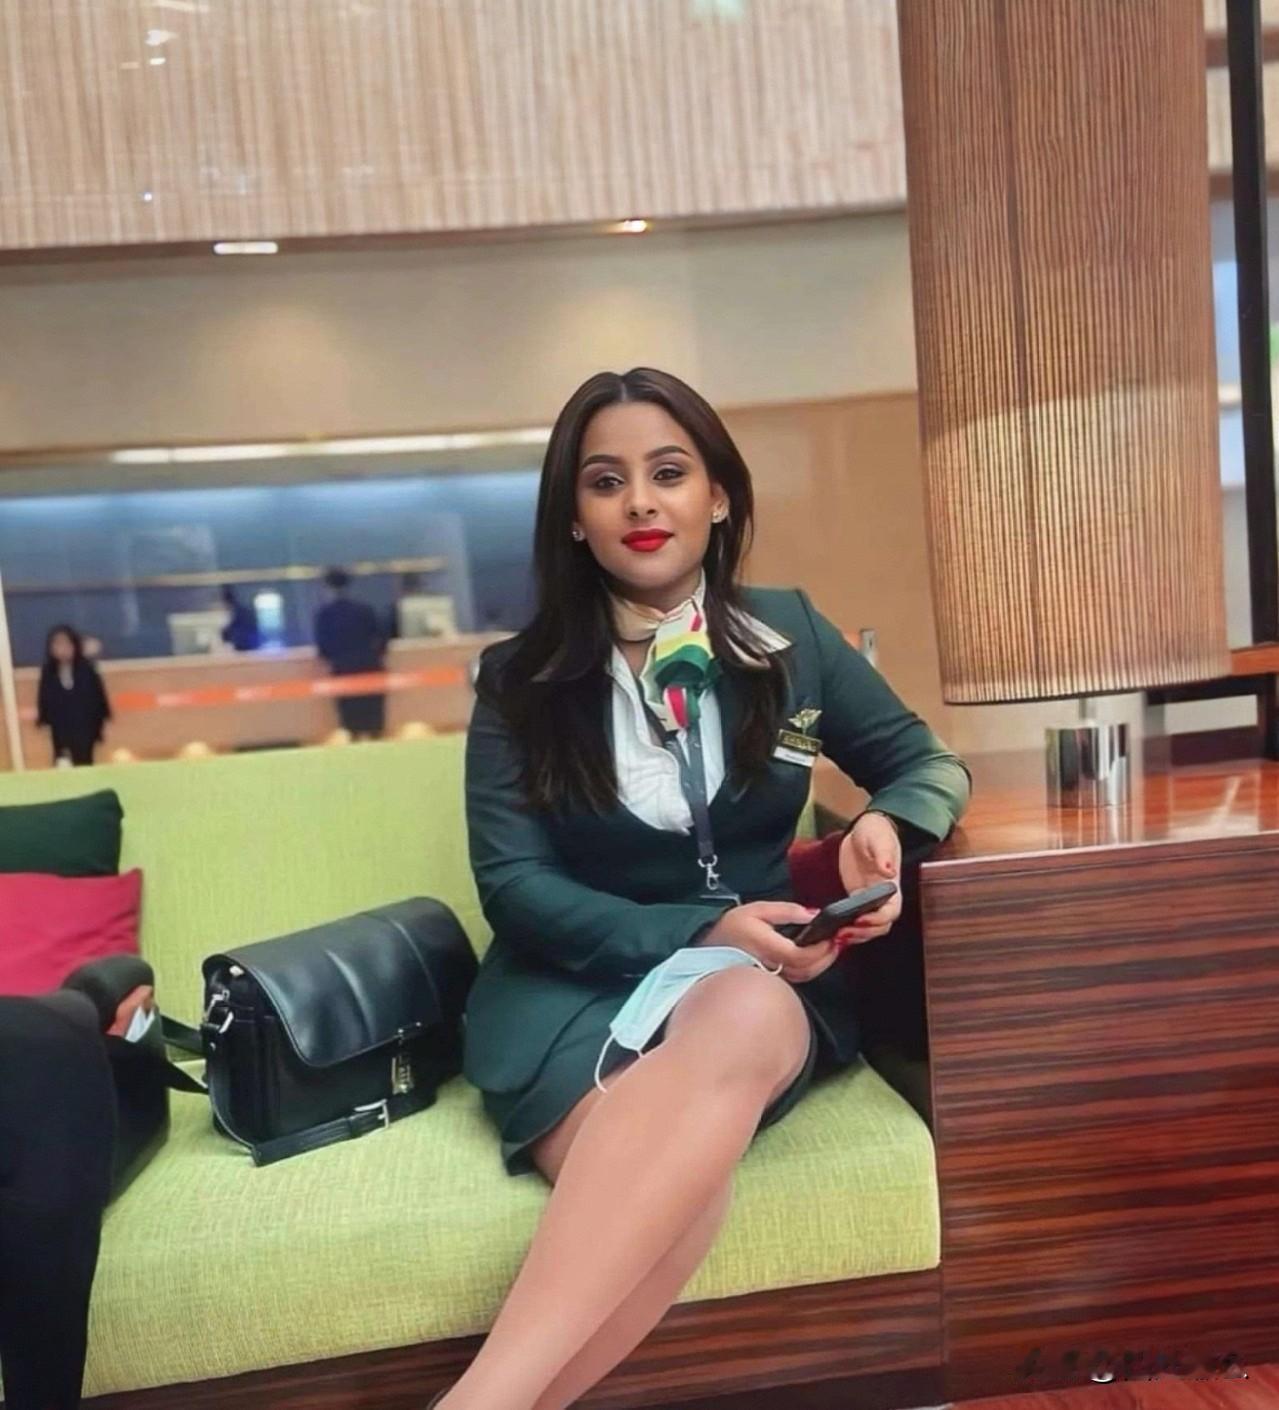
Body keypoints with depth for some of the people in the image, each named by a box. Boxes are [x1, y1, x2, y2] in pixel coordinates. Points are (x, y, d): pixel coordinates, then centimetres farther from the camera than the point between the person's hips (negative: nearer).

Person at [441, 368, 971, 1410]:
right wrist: (696, 931, -20)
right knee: (682, 1184, -37)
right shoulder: (521, 679, 1)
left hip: (758, 977, 2)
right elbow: (514, 884, -5)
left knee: (743, 1017, -39)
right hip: (573, 987, -1)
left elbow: (929, 761, 15)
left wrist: (884, 823, -11)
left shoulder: (790, 637, 6)